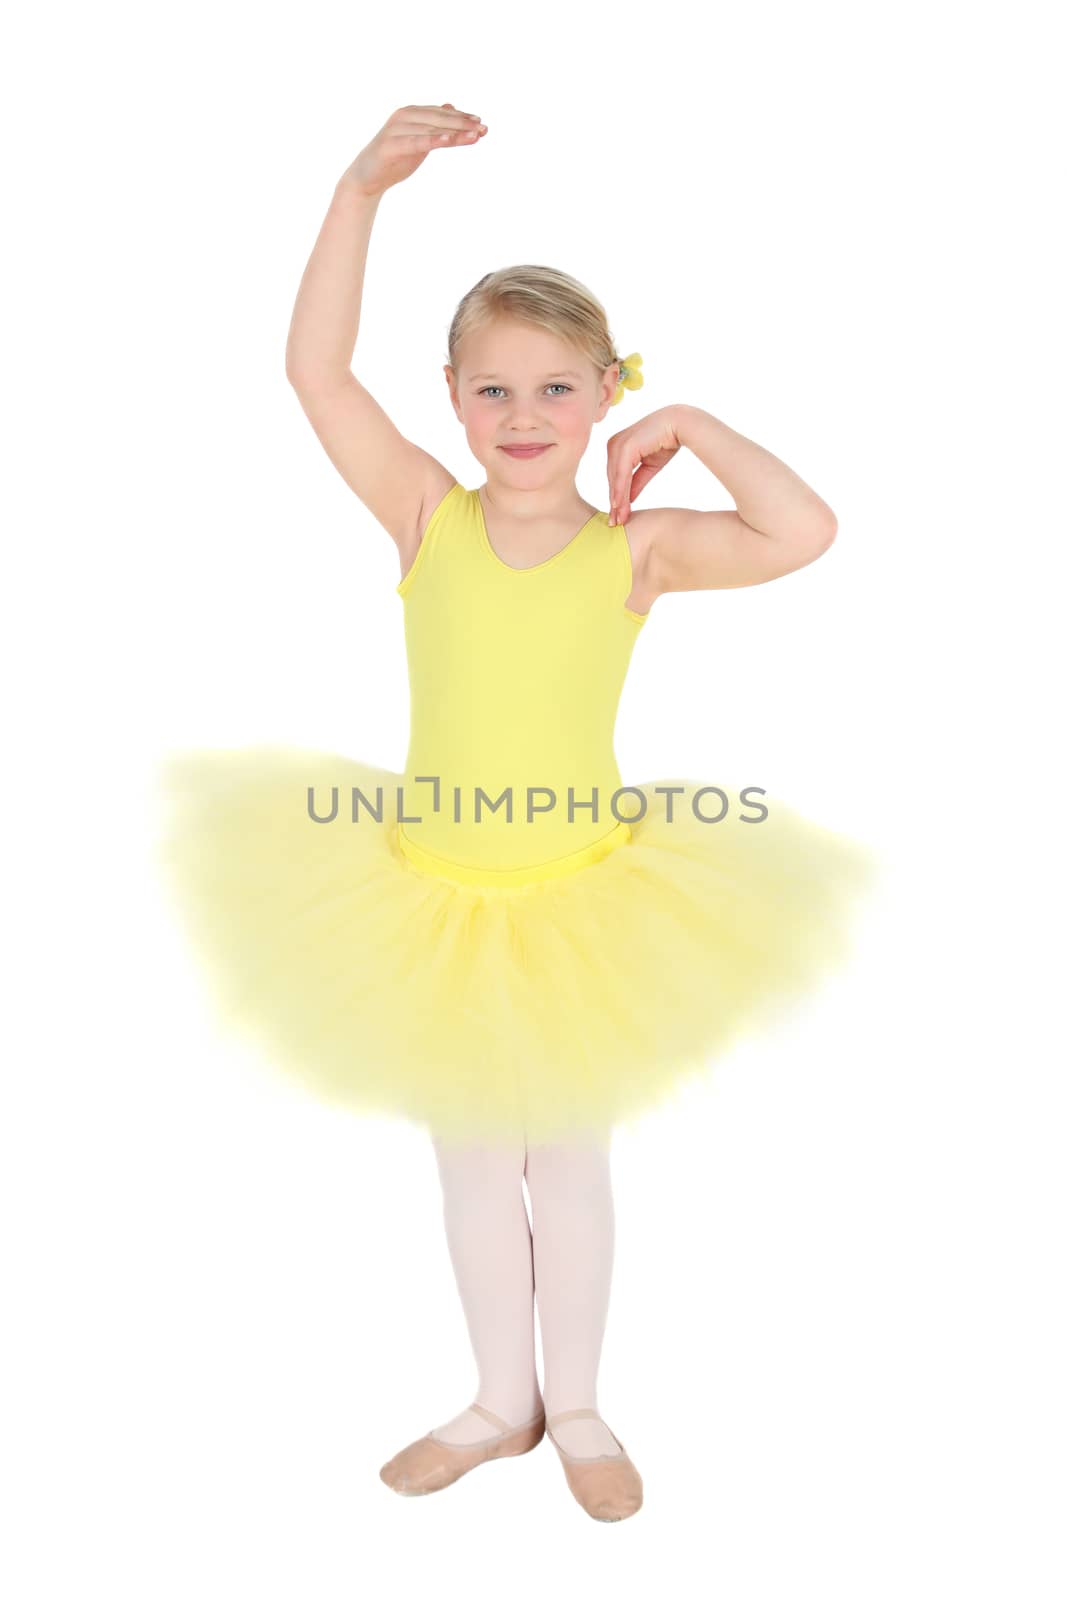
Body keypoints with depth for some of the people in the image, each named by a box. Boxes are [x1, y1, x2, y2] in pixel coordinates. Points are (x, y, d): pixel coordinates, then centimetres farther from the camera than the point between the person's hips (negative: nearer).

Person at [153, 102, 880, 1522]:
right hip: (431, 902, 2)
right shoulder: (428, 519, -7)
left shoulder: (636, 549, -11)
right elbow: (315, 366, -13)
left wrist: (692, 424, -13)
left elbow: (807, 533, -24)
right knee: (473, 1167, 18)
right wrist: (364, 188, -17)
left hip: (580, 904, -1)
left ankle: (578, 1409, 40)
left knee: (570, 1164, 16)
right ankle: (501, 1402, 41)